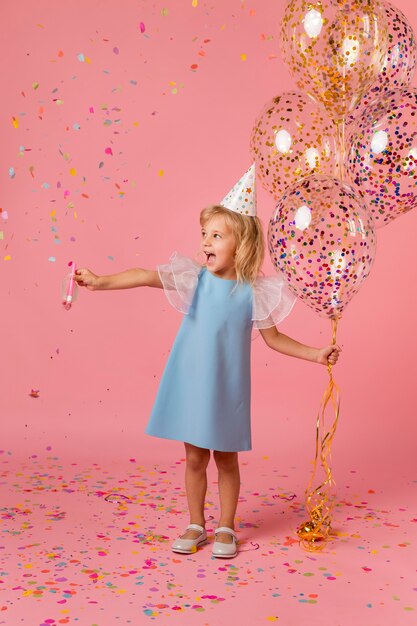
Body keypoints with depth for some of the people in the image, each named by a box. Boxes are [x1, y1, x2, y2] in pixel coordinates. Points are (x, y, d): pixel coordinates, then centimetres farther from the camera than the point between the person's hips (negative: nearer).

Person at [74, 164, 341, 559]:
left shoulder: (254, 292, -7)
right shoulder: (195, 279, -6)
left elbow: (273, 338, 4)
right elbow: (148, 277, -19)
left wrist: (315, 355, 0)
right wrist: (101, 282, -31)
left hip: (226, 388, -1)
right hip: (190, 384, 1)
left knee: (226, 458, 11)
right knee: (194, 456, 11)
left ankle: (226, 528, 27)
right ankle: (195, 525, 28)